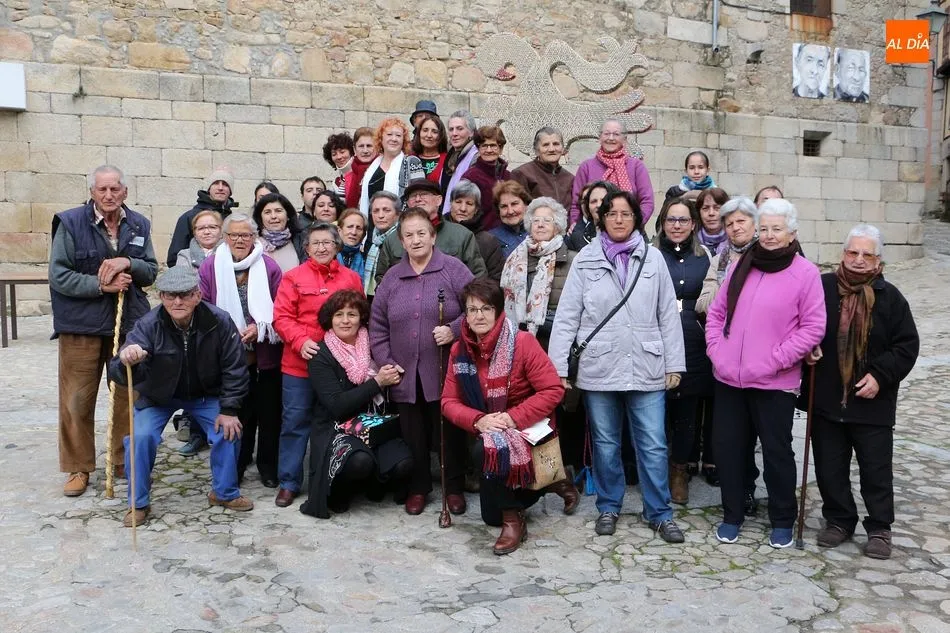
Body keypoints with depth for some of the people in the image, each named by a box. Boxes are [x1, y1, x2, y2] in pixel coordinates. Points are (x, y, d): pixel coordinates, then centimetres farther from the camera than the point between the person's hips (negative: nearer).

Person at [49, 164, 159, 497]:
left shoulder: (139, 225, 5)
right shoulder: (70, 223, -8)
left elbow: (151, 271, 7)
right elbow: (59, 276, -10)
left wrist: (128, 263, -13)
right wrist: (101, 285, -19)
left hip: (129, 323, 4)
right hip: (81, 324, -3)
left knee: (129, 396, 12)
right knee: (77, 400, 4)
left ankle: (126, 459, 28)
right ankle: (78, 467, 18)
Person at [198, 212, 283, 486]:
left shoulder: (269, 266, -1)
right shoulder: (211, 266, 0)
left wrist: (260, 328, -14)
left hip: (266, 353, 0)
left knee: (269, 411, 7)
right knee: (237, 410, 8)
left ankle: (268, 465, 23)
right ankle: (237, 465, 24)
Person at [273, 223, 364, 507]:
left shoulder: (352, 278, 8)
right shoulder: (293, 278, 1)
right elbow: (281, 317, -4)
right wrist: (300, 341, -19)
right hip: (299, 363, -2)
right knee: (295, 420, 3)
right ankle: (289, 482, 15)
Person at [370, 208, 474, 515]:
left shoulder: (454, 269, -1)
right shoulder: (392, 278, 10)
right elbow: (377, 325, 11)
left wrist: (455, 330, -18)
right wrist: (386, 363, 3)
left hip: (445, 374, -3)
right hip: (406, 377, 3)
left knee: (450, 433, 6)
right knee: (414, 436, 11)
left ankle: (454, 487, 24)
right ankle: (418, 487, 28)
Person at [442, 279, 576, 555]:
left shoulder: (522, 342, -18)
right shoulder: (459, 350, -3)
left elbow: (553, 390, -19)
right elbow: (449, 401, -2)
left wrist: (513, 417, -26)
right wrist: (478, 420, -22)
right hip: (488, 429, 6)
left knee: (486, 450, -37)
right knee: (490, 516, 12)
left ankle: (513, 520, -14)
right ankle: (551, 483, 34)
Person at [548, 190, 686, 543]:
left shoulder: (653, 258, 5)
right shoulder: (585, 259, 2)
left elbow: (668, 314, 6)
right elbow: (567, 315, 1)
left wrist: (674, 364, 3)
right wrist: (558, 366, -3)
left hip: (646, 368, 0)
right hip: (599, 368, 0)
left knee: (653, 446, 4)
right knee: (605, 444, 12)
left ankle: (659, 513, 20)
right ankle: (609, 507, 29)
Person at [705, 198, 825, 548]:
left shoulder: (805, 273, -6)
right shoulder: (741, 266, 8)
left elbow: (813, 327, -9)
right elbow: (717, 312, 12)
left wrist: (776, 359, -15)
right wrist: (716, 349, -1)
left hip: (774, 382, -4)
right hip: (729, 377, 5)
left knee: (776, 451, 9)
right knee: (727, 447, 11)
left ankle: (782, 520, 27)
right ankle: (731, 515, 28)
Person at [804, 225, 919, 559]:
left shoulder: (890, 297, -3)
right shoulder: (822, 288, -2)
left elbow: (907, 346, -2)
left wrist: (880, 375, -13)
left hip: (872, 403, -1)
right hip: (826, 400, 1)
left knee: (876, 469, 8)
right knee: (829, 467, 11)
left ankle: (879, 527, 25)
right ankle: (838, 520, 29)